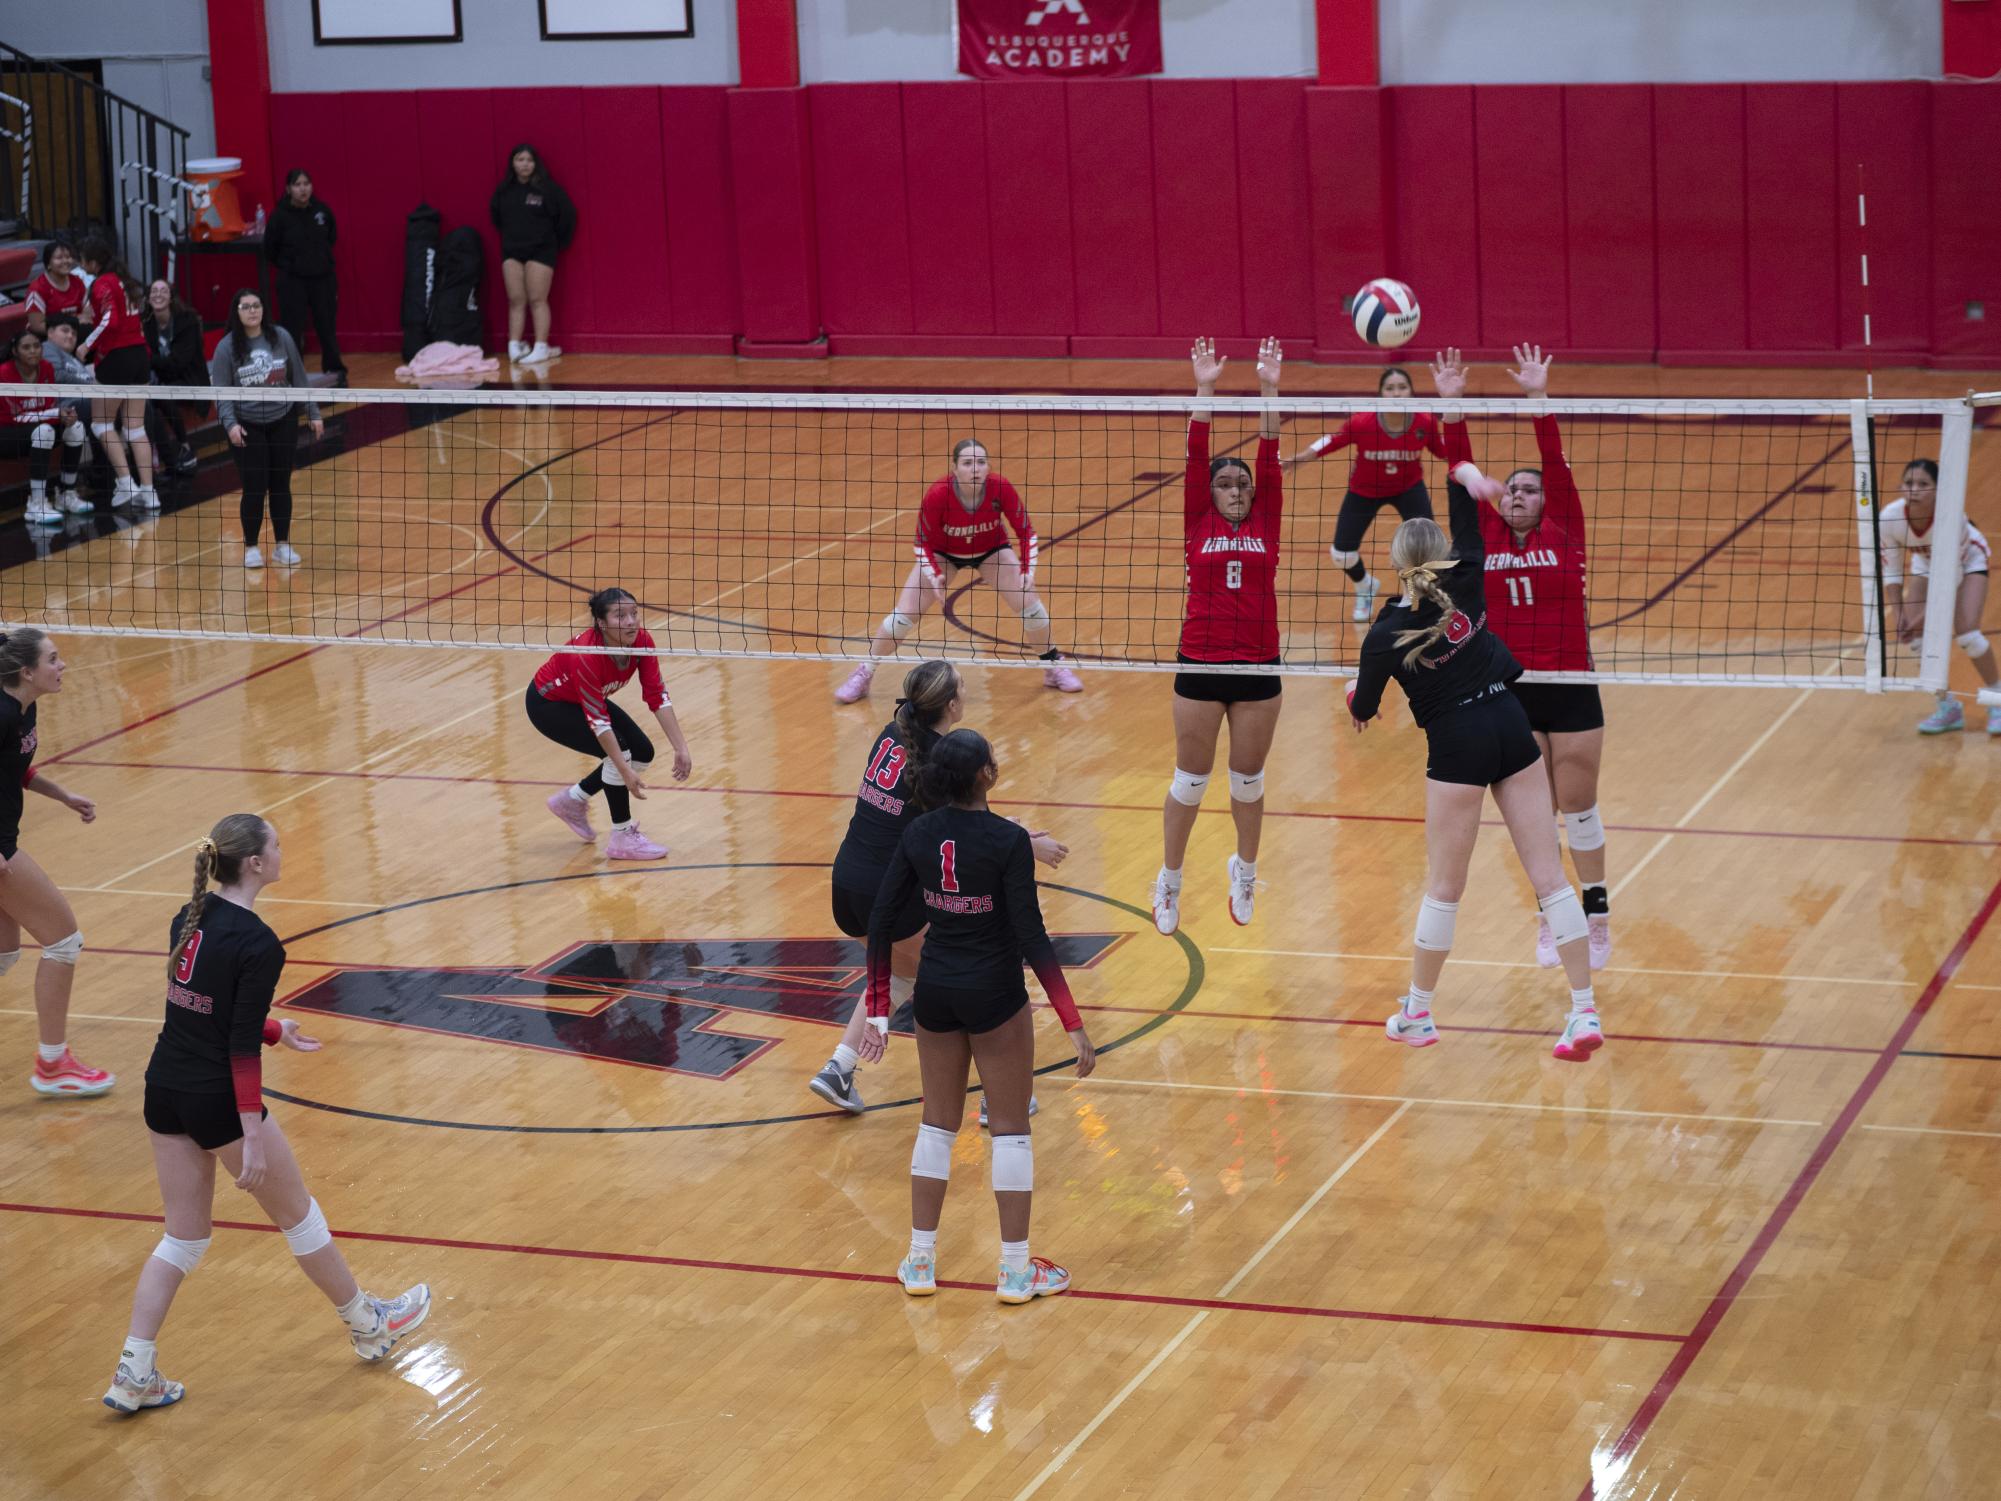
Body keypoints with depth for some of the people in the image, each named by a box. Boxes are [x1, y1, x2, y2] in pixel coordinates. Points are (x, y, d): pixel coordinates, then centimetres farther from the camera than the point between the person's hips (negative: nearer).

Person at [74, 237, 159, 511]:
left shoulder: (102, 284, -13)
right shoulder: (124, 280, 11)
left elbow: (110, 321, -24)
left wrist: (87, 345, -17)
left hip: (116, 358, -8)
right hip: (139, 355, 8)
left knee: (101, 423, 6)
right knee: (135, 427, 10)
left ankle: (126, 482, -4)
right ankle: (148, 491, 6)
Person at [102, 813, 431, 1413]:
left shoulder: (189, 919, 5)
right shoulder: (257, 944, -19)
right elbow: (242, 1047, -21)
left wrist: (276, 1030, 28)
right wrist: (253, 1138, -20)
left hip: (165, 1093, 7)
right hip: (219, 1100, -7)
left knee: (183, 1238, 16)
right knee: (298, 1215, 14)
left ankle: (134, 1374, 10)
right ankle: (369, 1325, 32)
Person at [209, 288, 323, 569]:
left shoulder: (281, 338, -2)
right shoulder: (226, 347, -9)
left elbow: (299, 378, 5)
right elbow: (220, 391, -10)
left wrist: (313, 413, 5)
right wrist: (230, 424, -24)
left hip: (283, 422, 2)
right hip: (247, 427, -2)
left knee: (281, 485, 7)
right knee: (254, 488, -3)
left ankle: (282, 545, 20)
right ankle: (251, 548, 13)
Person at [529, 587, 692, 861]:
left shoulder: (641, 641, -22)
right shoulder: (586, 656, -38)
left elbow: (658, 697, -17)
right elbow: (598, 721, -34)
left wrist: (681, 748, -23)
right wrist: (625, 772, -34)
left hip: (582, 699, 7)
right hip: (547, 703, -7)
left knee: (643, 753, -1)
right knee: (619, 749, -23)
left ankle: (572, 800, 19)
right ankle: (622, 838, -9)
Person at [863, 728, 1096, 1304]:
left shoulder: (918, 834, -3)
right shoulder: (1008, 841, -18)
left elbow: (881, 922, -1)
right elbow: (1032, 937, -19)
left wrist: (879, 1012, 8)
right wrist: (1074, 1025, -16)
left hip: (934, 992, 5)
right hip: (994, 996, -5)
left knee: (938, 1124, 17)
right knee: (1011, 1128, 8)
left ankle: (920, 1263, 21)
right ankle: (1016, 1270, 14)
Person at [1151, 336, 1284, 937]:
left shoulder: (1265, 525, 5)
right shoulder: (1198, 526, 2)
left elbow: (1270, 457, -2)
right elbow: (1196, 457, -4)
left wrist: (1268, 388, -9)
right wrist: (1204, 388, -11)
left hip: (1258, 667, 1)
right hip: (1200, 666, -1)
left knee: (1248, 779, 12)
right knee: (1190, 780, 7)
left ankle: (1245, 871, 34)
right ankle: (1169, 882, 20)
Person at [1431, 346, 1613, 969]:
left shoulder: (1564, 534, 0)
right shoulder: (1485, 538, 4)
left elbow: (1557, 465, -10)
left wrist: (1538, 397, -19)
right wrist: (1452, 405, -10)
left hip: (1571, 690, -2)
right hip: (1508, 692, 2)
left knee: (1579, 807, 4)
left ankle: (1596, 910, 16)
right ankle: (1550, 917, 17)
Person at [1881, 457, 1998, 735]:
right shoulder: (1889, 518, -31)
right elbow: (1891, 573, -17)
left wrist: (1927, 616, -31)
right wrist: (1899, 617, -25)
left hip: (1967, 560, -4)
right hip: (1927, 563, 4)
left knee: (1966, 634, -17)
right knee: (1916, 633, -10)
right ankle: (1948, 707, 10)